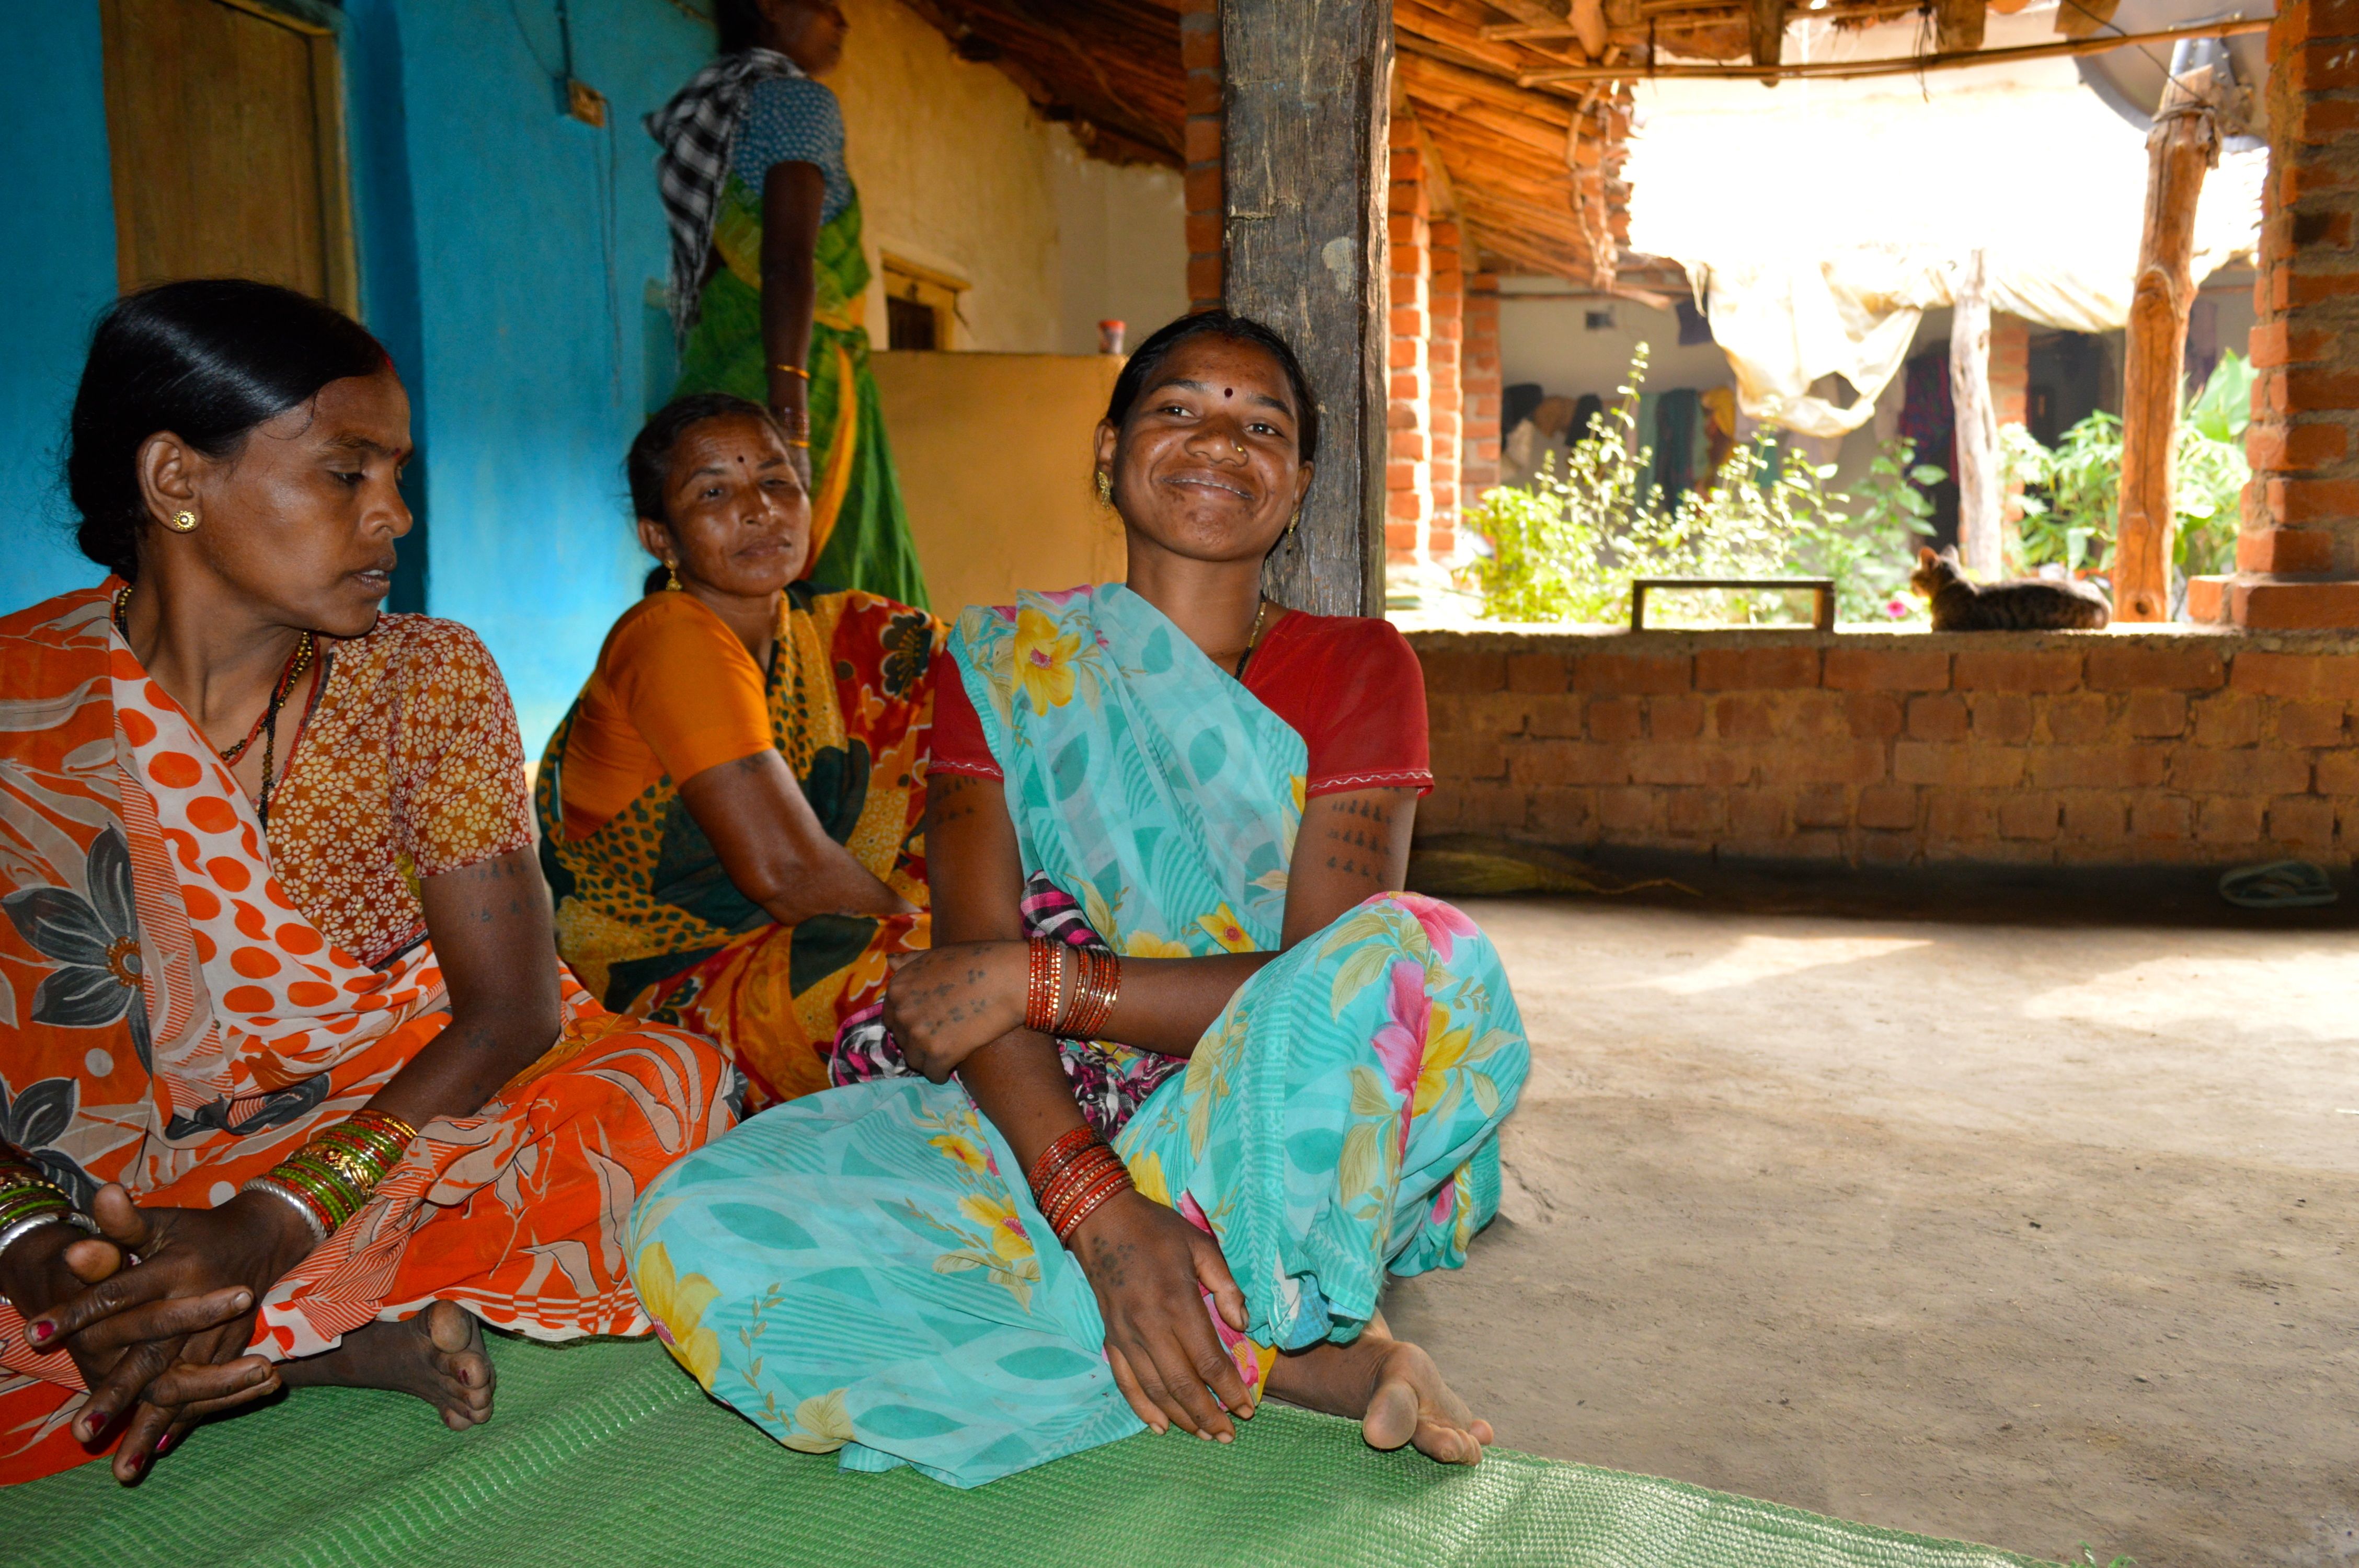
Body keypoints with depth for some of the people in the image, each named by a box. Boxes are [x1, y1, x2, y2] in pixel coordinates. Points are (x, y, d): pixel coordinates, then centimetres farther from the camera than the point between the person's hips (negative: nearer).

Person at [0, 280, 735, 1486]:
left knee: (663, 1080, -27)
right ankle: (356, 1339, -15)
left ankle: (240, 1349, -15)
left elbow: (510, 1010, -12)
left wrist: (274, 1223, -24)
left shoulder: (426, 679, -7)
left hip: (410, 1124, 0)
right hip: (129, 1191, 0)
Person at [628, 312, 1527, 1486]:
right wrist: (1101, 1212, -25)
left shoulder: (1356, 669, 1)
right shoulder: (1002, 662, 4)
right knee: (699, 1235, -26)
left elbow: (1335, 981, -11)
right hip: (1038, 1123, 2)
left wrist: (1044, 979, -18)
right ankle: (1293, 1356, -23)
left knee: (1430, 951, -32)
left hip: (1284, 1143, -2)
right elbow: (975, 971, -9)